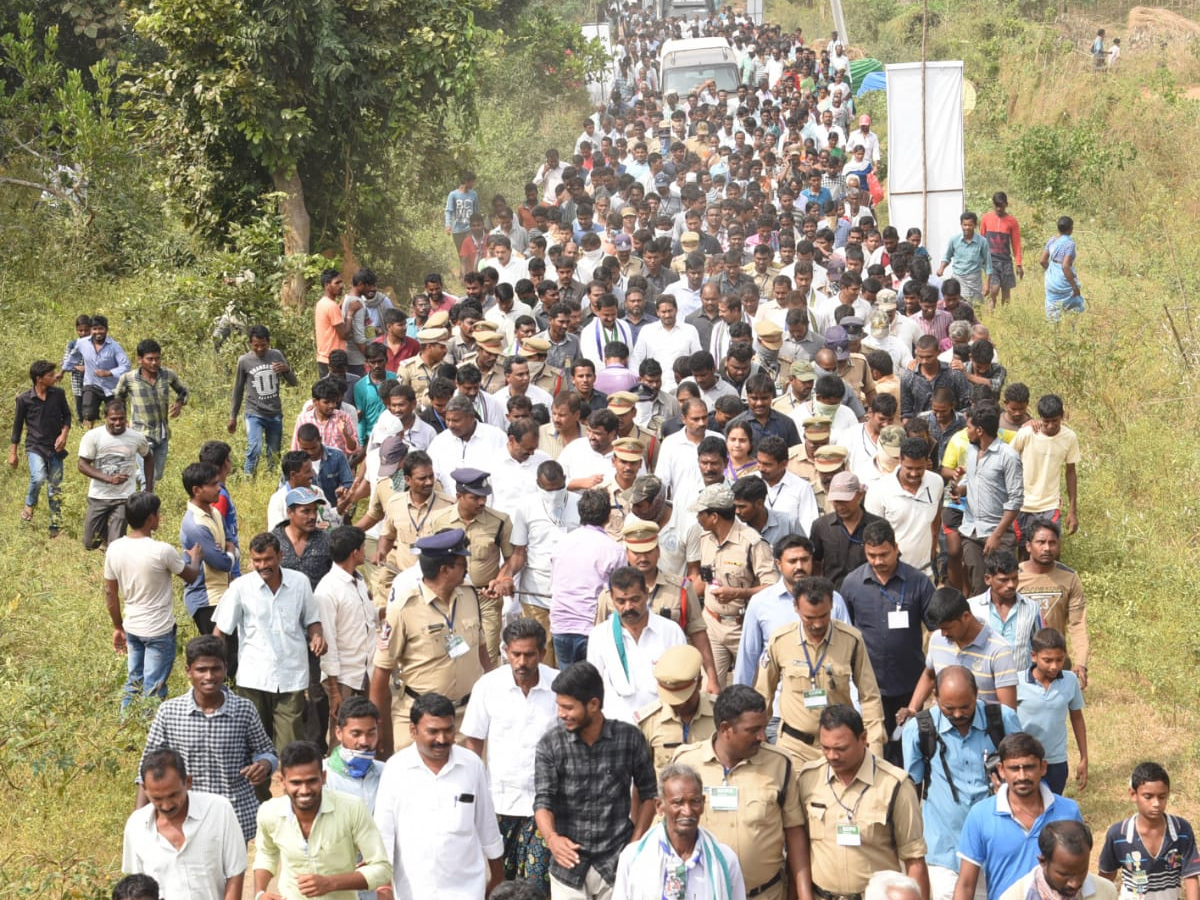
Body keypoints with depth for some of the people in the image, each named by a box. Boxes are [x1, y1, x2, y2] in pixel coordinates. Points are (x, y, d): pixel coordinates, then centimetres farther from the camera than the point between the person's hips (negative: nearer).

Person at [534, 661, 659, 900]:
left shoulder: (630, 738, -4)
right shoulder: (550, 745, -5)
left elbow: (649, 793, 6)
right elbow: (543, 800, -10)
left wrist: (636, 843, -2)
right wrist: (551, 837, -31)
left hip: (617, 863, 0)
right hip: (569, 864, 0)